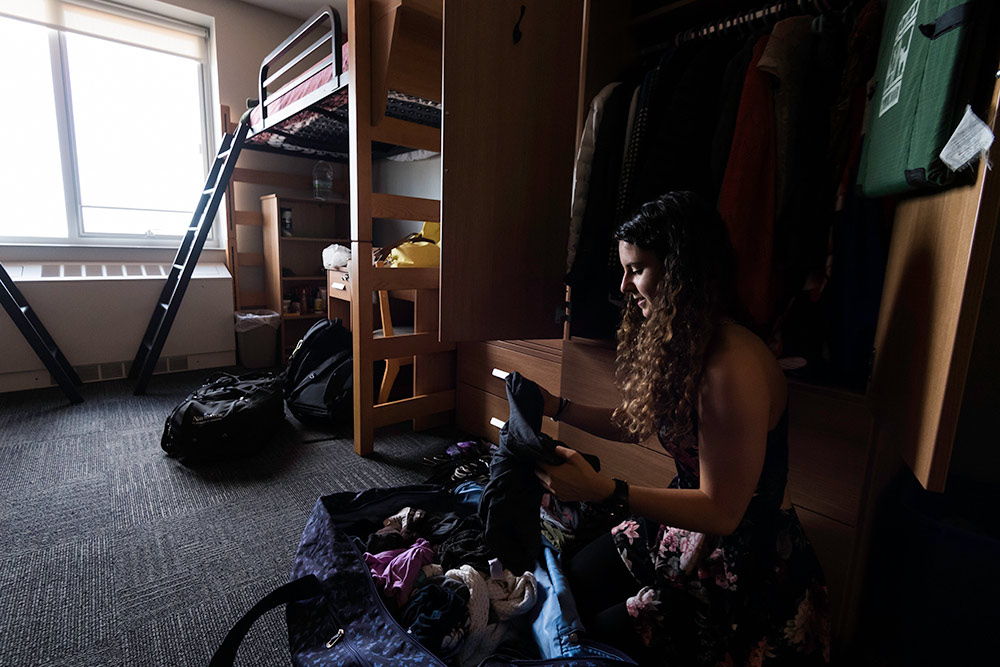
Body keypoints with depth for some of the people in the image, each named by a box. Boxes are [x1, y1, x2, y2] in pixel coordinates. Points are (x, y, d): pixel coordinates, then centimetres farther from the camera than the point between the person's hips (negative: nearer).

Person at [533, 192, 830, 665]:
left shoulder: (733, 366, -32)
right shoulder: (674, 341, -3)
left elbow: (721, 512, -27)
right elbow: (635, 425, 10)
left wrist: (601, 491, -37)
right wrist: (557, 407, 2)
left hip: (746, 564, -7)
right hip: (685, 525, 8)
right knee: (575, 579, 8)